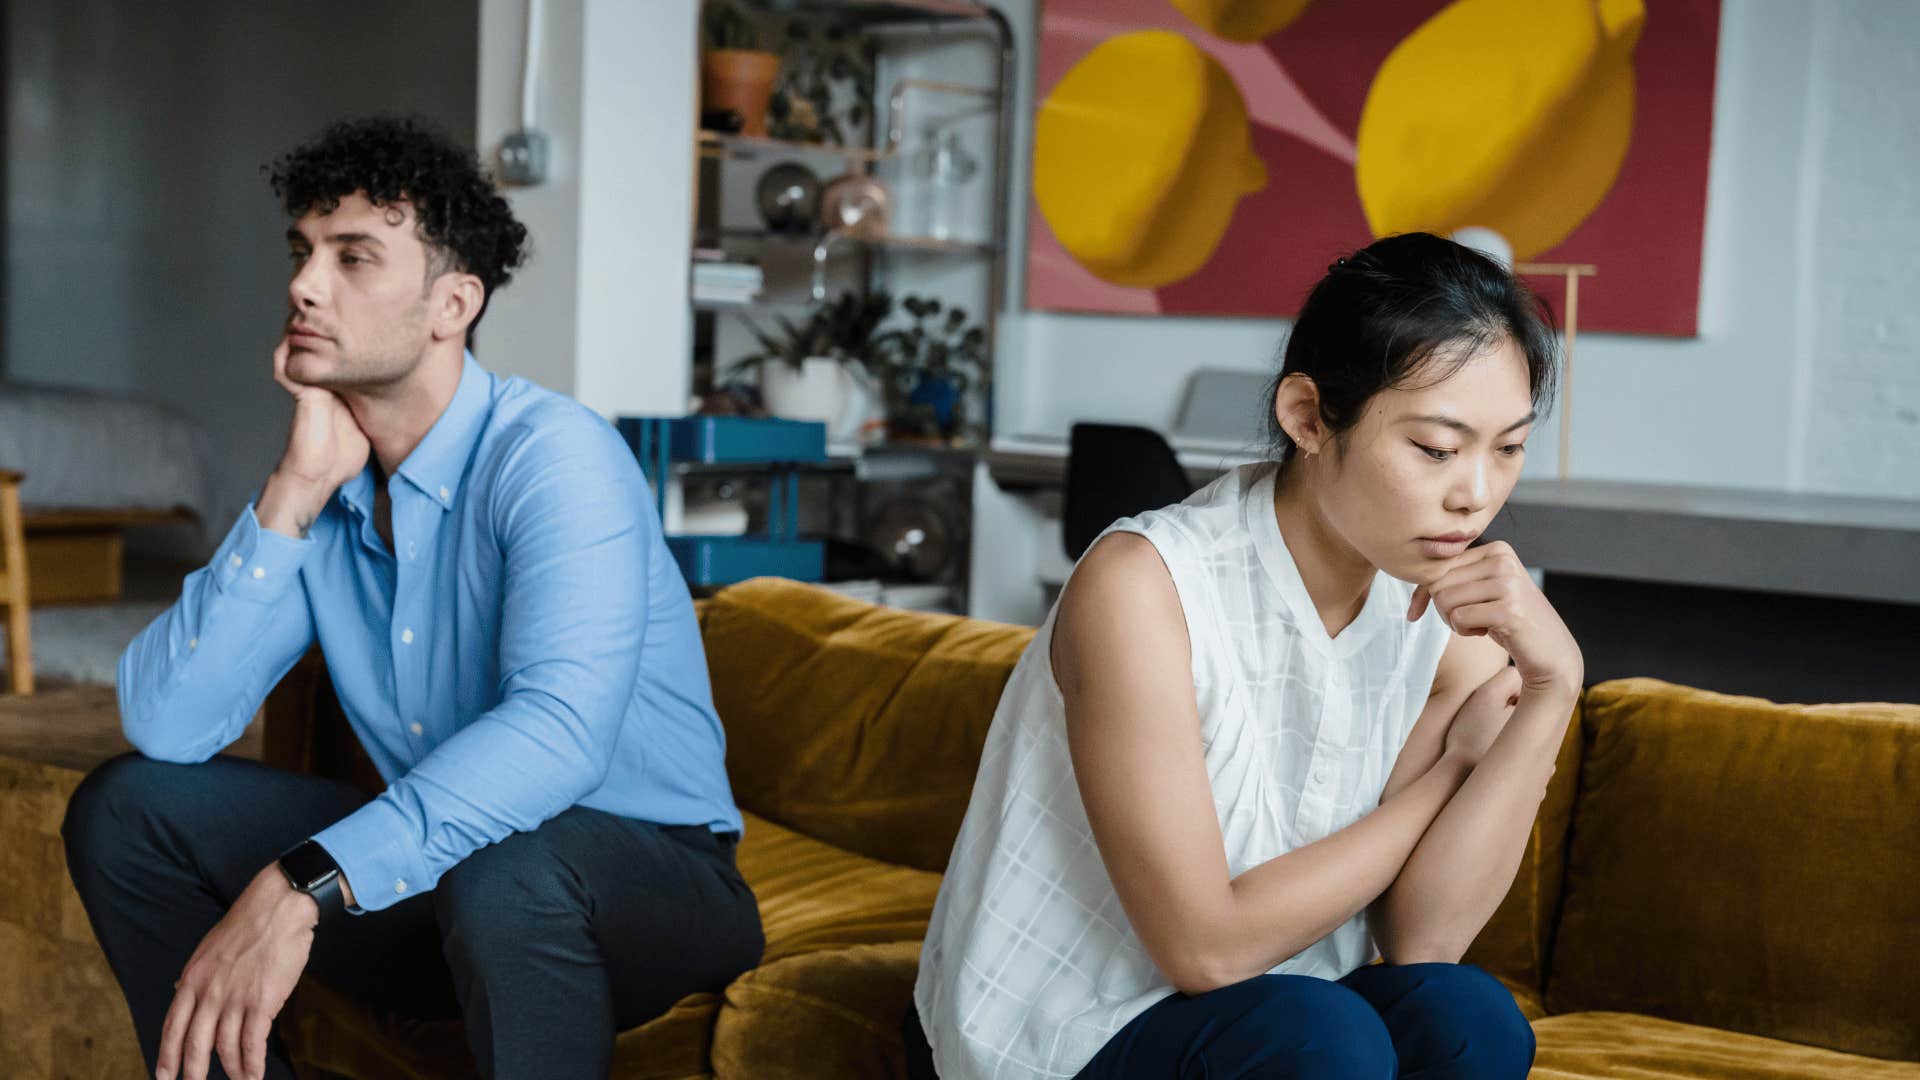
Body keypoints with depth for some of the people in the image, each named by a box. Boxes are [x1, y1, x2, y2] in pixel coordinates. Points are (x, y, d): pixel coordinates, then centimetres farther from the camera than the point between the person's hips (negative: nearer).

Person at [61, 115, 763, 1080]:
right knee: (125, 804, -2)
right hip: (435, 870, 6)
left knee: (499, 869, -39)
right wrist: (295, 493, -16)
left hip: (647, 867, -6)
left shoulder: (552, 455, -20)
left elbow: (559, 730, -37)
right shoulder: (321, 486, 2)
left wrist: (302, 888, -43)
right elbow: (165, 726, -8)